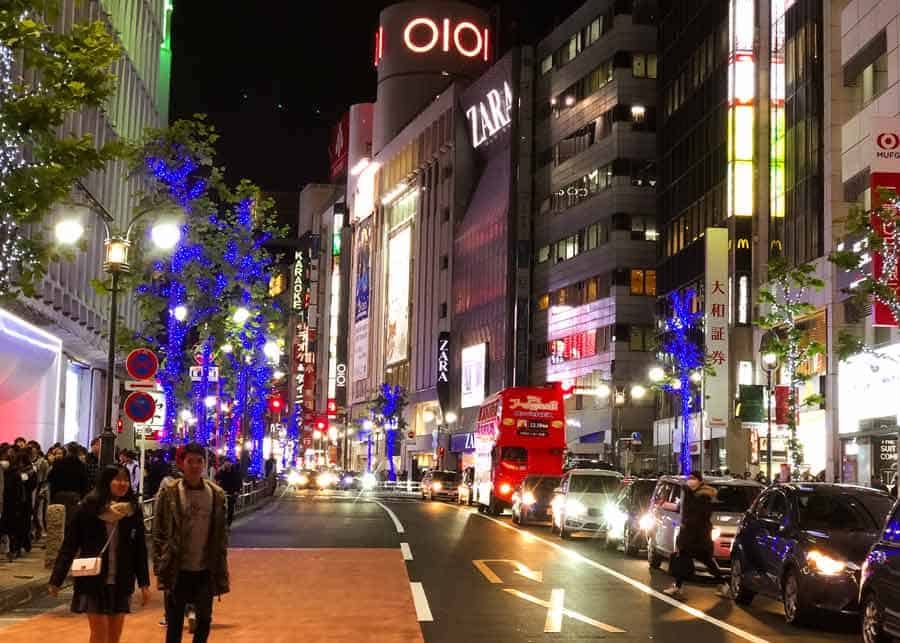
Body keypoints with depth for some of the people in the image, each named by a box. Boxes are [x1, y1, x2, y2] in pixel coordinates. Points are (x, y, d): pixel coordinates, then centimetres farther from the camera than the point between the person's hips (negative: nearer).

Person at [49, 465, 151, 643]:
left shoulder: (133, 509, -1)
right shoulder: (88, 507, -9)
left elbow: (140, 548, 4)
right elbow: (69, 545, -6)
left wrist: (144, 583, 3)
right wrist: (56, 580, -5)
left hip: (121, 583, 3)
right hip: (93, 581, -3)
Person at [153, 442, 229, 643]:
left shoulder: (216, 494, 2)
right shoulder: (169, 492, -6)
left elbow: (221, 535, 4)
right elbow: (158, 533, -4)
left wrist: (222, 572, 2)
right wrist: (160, 567, -9)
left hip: (205, 571, 2)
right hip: (177, 570, -2)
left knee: (204, 619, 11)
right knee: (174, 623, 6)